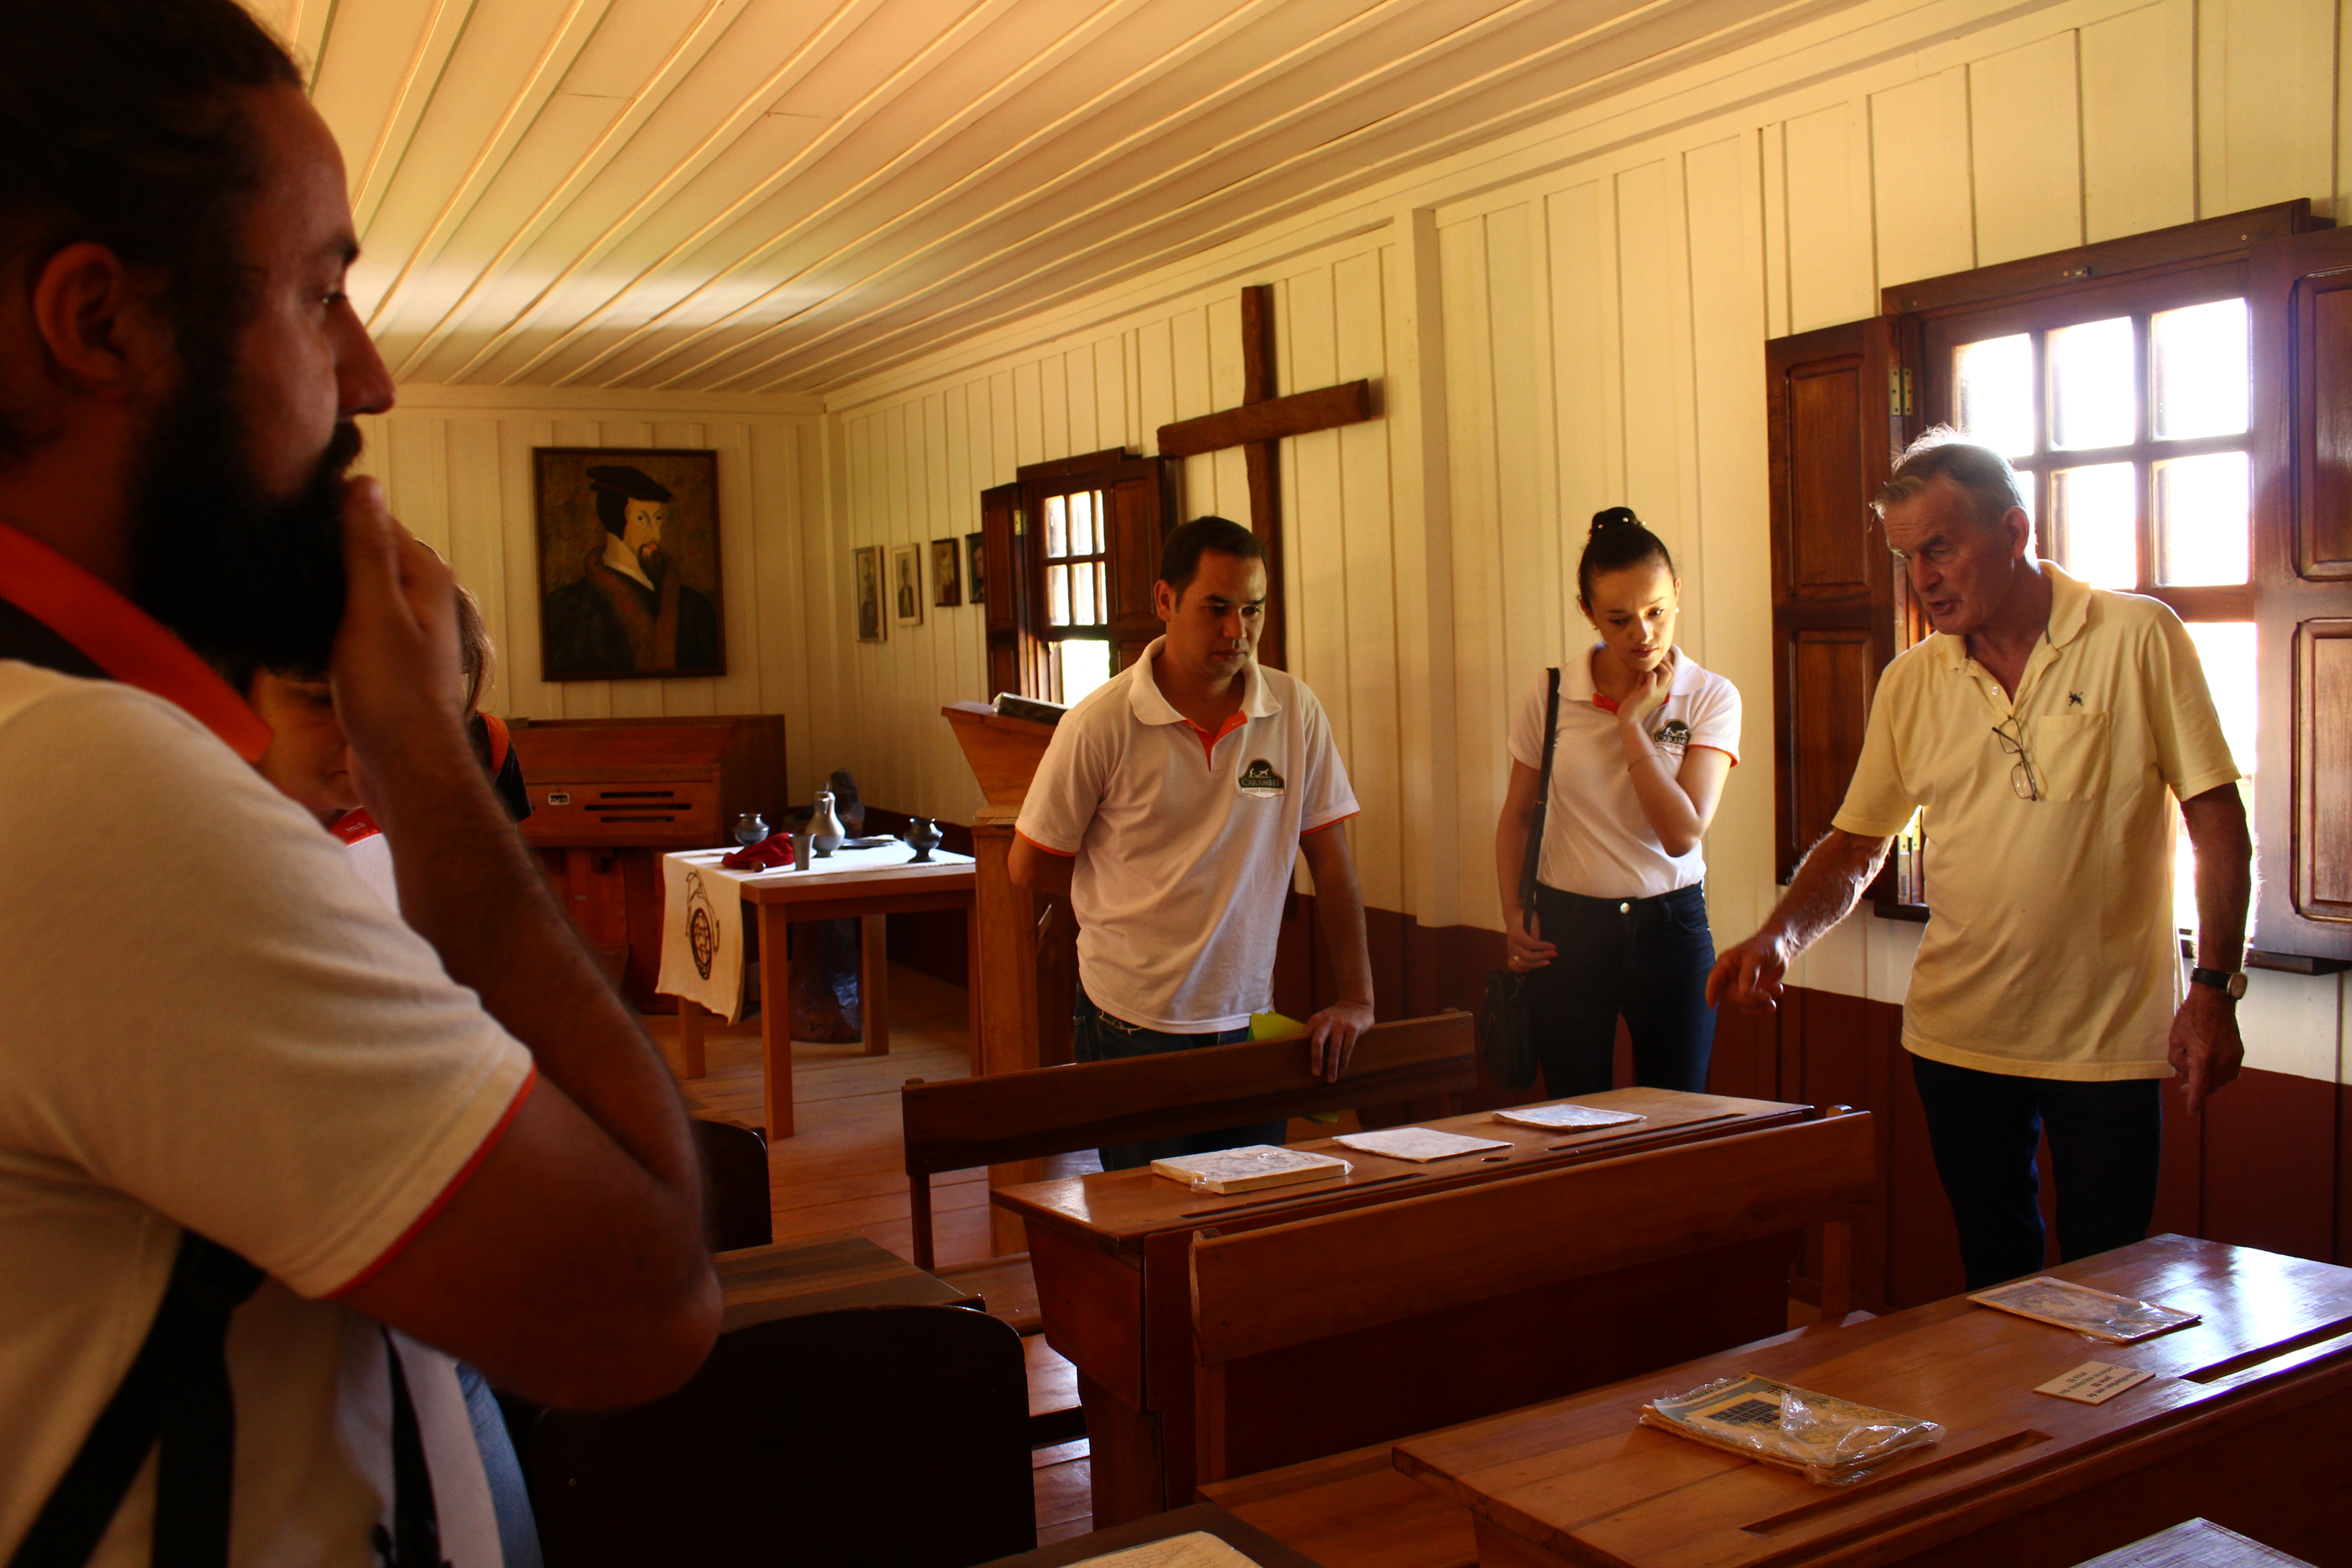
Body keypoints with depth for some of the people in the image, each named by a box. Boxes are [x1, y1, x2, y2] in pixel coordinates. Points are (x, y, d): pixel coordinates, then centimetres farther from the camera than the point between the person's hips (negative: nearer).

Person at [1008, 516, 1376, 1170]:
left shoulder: (1295, 712, -3)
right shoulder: (1101, 725, -11)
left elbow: (1330, 858, 2)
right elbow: (1031, 866, -1)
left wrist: (1357, 998, -2)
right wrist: (1146, 899, 3)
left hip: (1249, 1020, 3)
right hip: (1133, 1025, -3)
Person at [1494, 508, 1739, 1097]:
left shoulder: (1710, 699, -5)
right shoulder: (1550, 694, -3)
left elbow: (1682, 833, -16)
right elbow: (1518, 814, 10)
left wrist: (1632, 722, -15)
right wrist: (1512, 913, -1)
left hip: (1670, 926, 0)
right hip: (1566, 930, 1)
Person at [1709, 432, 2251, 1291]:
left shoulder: (2140, 639, -6)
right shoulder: (1910, 684, 3)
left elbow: (2216, 818, -5)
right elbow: (1856, 844, 7)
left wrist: (2215, 989, -12)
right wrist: (1779, 938, -10)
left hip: (2110, 1035, -3)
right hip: (1958, 1035, 3)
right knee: (1994, 1273, 15)